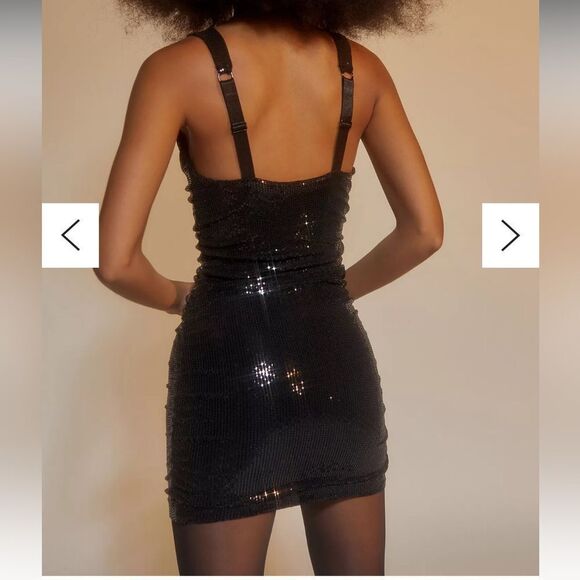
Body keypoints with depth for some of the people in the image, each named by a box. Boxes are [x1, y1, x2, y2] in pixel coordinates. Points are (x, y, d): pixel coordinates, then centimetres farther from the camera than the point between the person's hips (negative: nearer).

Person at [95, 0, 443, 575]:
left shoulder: (181, 68, -11)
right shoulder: (361, 68, 1)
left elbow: (115, 262, -15)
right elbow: (425, 232, 2)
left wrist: (175, 296, 5)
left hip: (229, 364, -3)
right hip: (335, 359, 4)